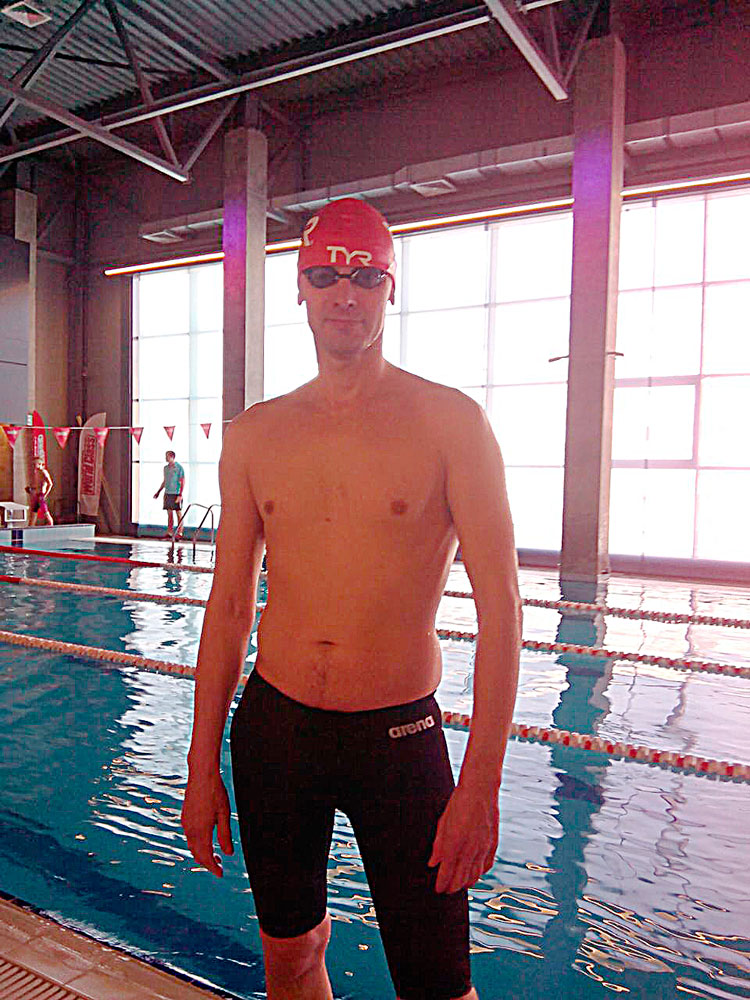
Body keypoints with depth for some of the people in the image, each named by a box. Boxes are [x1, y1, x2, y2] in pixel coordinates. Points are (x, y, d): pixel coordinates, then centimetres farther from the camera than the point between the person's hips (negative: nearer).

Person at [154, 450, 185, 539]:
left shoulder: (179, 468, -6)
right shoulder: (166, 468, 14)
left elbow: (182, 482, -8)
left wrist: (180, 495, -16)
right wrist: (158, 492, 21)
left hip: (176, 493, -6)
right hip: (167, 493, 6)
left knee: (178, 513, -3)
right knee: (169, 513, 7)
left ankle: (179, 533, 0)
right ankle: (169, 532, 11)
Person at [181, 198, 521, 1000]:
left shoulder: (451, 422, -6)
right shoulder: (255, 434, 3)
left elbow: (500, 608, -9)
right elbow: (228, 604, 7)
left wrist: (482, 782, -14)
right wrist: (203, 766, 8)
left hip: (400, 739, -2)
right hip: (272, 730, 3)